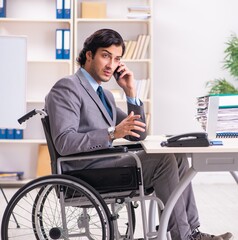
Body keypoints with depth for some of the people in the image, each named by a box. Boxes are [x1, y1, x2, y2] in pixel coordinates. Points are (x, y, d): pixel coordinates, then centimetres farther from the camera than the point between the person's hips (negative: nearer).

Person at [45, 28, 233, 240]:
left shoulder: (105, 95, 20)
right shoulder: (67, 87, -8)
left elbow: (138, 135, 16)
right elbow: (64, 142, -21)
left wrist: (130, 92, 6)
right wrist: (112, 133, -28)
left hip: (106, 163, 9)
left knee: (177, 157, 0)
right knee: (163, 159, -18)